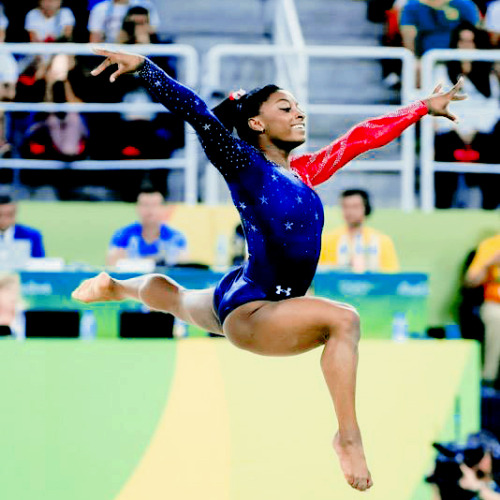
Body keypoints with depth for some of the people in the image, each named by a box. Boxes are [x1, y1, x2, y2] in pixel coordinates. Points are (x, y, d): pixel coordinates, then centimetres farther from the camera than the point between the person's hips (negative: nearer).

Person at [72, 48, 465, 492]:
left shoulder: (304, 172, 4)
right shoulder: (245, 164, -15)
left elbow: (363, 137, 12)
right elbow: (196, 113, -25)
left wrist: (425, 106, 20)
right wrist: (142, 66, -34)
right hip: (248, 313, -9)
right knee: (343, 320, -29)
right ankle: (349, 436, -25)